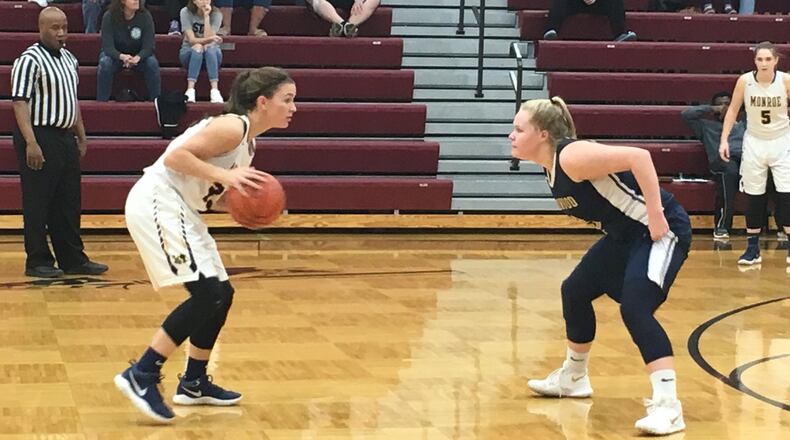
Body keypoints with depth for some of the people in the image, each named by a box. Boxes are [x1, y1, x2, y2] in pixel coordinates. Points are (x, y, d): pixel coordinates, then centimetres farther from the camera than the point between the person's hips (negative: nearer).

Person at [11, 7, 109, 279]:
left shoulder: (69, 58, 13)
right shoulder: (30, 60, -12)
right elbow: (20, 102, -17)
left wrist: (81, 136, 20)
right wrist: (30, 143, -24)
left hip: (65, 138, 8)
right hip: (40, 137, -8)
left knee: (69, 204, 12)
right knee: (38, 204, -1)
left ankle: (73, 259, 18)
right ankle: (37, 262, 6)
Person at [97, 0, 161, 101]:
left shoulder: (145, 16, -16)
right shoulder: (109, 17, -19)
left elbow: (148, 46, -19)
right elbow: (108, 46, -24)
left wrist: (137, 58, -42)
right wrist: (122, 57, -46)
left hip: (139, 56, 1)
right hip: (116, 54, -1)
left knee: (152, 63, -29)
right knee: (105, 63, -33)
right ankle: (101, 101, -22)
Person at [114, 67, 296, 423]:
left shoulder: (247, 141, 15)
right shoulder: (233, 126, -15)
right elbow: (175, 156, -22)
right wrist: (226, 176, -25)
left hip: (179, 209, 10)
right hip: (156, 202, -10)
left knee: (221, 295, 12)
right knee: (207, 294, -17)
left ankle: (194, 383, 23)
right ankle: (141, 376, -14)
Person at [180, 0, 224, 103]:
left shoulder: (216, 14, -9)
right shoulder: (186, 12, -11)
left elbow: (208, 38, -20)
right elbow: (192, 40, -19)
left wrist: (206, 17, -25)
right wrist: (209, 39, -36)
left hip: (212, 55, 1)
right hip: (189, 53, -1)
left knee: (210, 47, -34)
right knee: (197, 47, -34)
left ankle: (215, 90, -45)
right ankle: (190, 91, -45)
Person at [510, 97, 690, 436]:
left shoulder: (571, 157, -25)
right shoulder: (551, 167, 4)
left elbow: (638, 157, -32)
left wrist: (656, 217, -32)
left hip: (661, 229, -11)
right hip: (625, 233, 11)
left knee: (634, 308, -26)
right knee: (575, 291, 20)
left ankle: (668, 406, -26)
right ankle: (573, 378, 39)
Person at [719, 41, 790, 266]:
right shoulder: (745, 81, -11)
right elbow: (733, 109, 1)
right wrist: (724, 139, -5)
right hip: (754, 142, 1)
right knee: (753, 196, 5)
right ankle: (753, 248, 13)